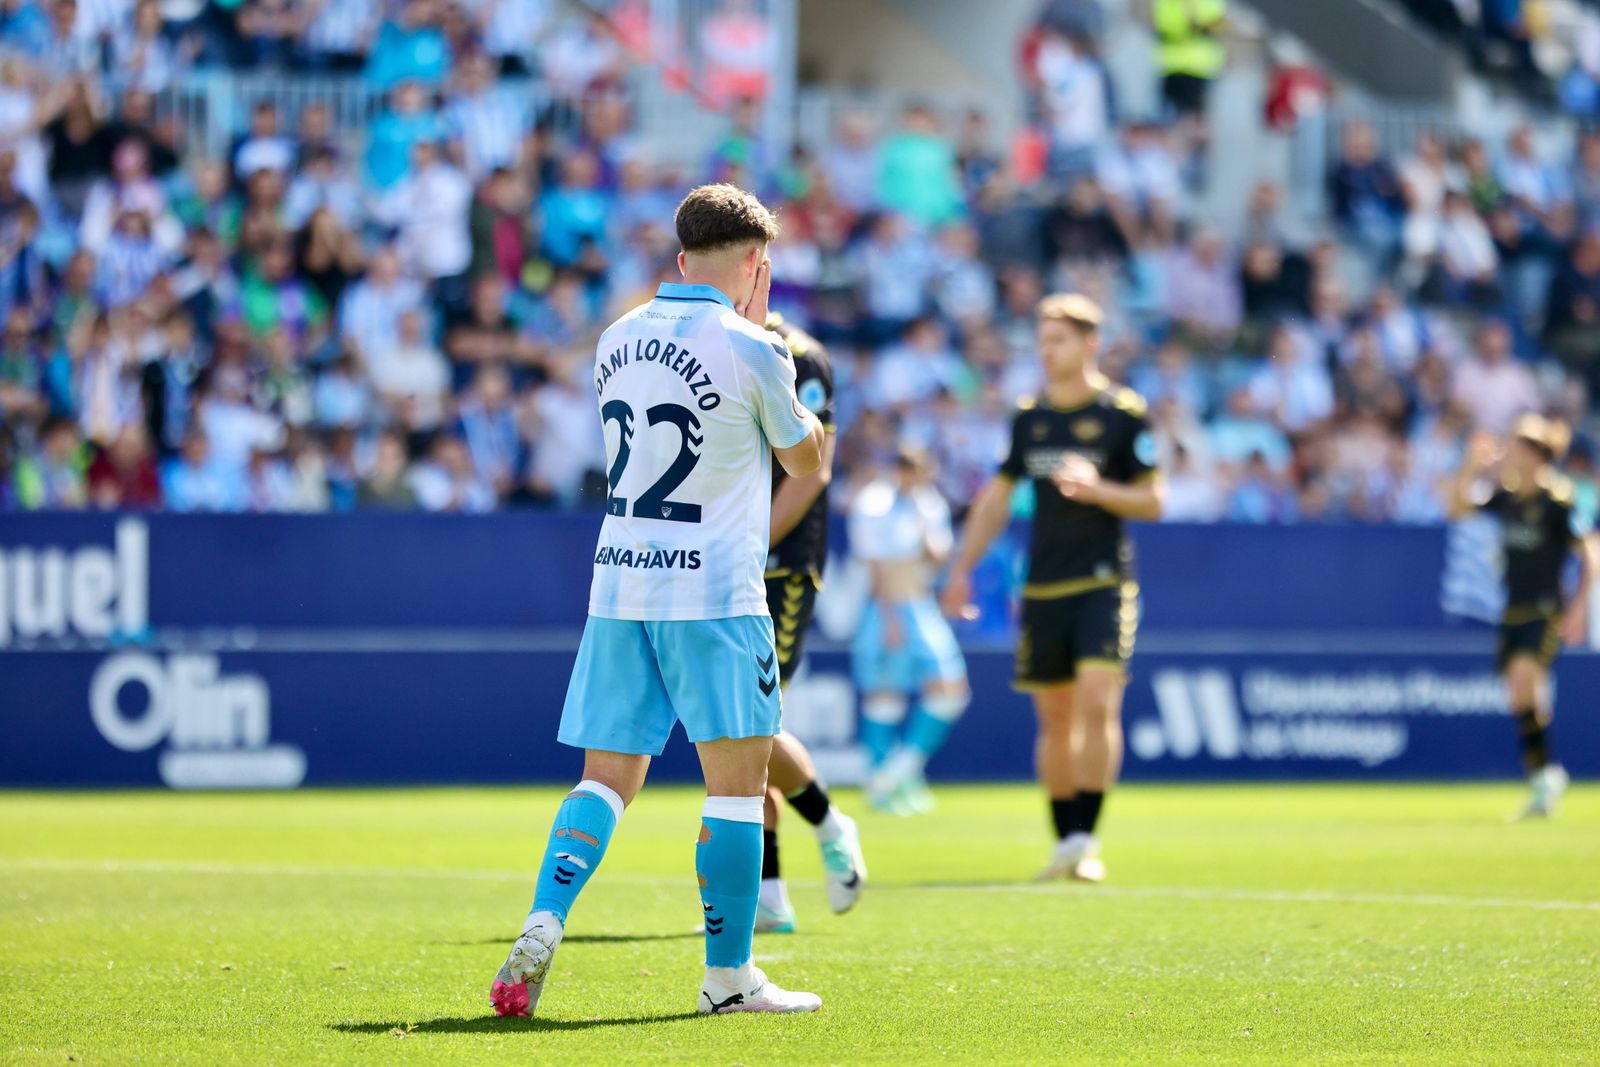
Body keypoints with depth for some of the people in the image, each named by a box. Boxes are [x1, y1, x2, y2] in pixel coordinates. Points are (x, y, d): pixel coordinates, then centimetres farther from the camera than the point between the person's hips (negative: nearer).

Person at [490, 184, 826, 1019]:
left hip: (618, 585, 6)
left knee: (606, 776, 8)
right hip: (714, 591, -6)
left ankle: (542, 928, -11)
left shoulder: (619, 339, 10)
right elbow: (805, 457, 7)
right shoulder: (748, 349, -9)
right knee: (738, 779, 2)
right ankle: (727, 976, 4)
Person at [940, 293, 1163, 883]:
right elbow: (997, 497, 20)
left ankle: (1086, 839, -16)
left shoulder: (1122, 413, -2)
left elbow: (1152, 502, 0)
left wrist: (1097, 489, -18)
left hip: (1104, 584, -4)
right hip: (1042, 587, 4)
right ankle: (1064, 840, 14)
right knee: (1055, 720, 6)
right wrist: (962, 568, 16)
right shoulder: (1028, 417, 11)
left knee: (1098, 702, -18)